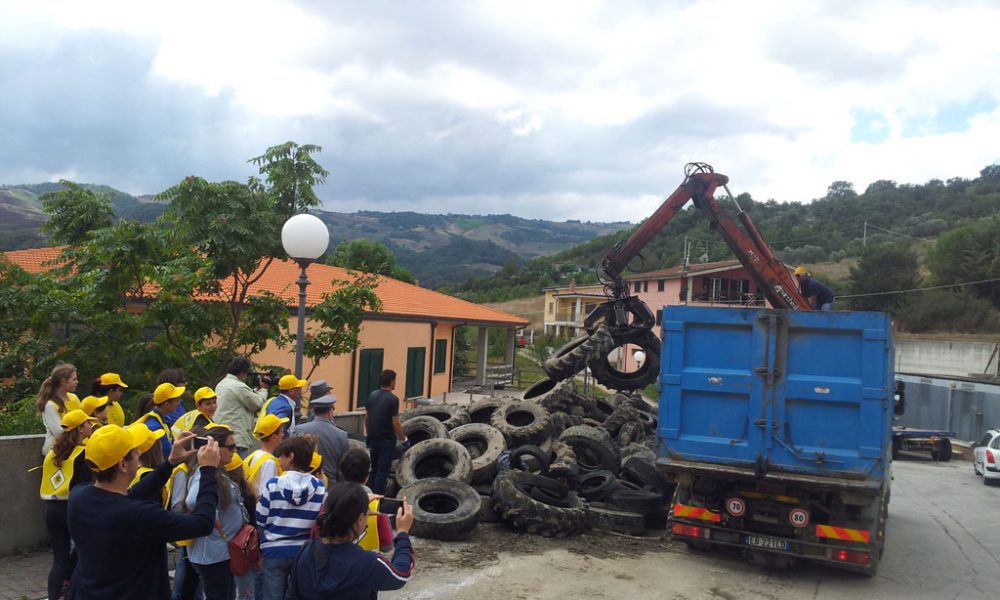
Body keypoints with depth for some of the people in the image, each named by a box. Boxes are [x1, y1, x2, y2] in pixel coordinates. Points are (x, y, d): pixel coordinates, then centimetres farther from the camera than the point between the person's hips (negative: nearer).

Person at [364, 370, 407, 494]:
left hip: (373, 438, 7)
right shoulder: (393, 399, -16)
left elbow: (366, 417, 11)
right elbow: (396, 423, -15)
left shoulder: (372, 395, 3)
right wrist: (403, 439, -4)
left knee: (373, 469, 18)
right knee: (383, 470, 1)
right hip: (386, 440, -6)